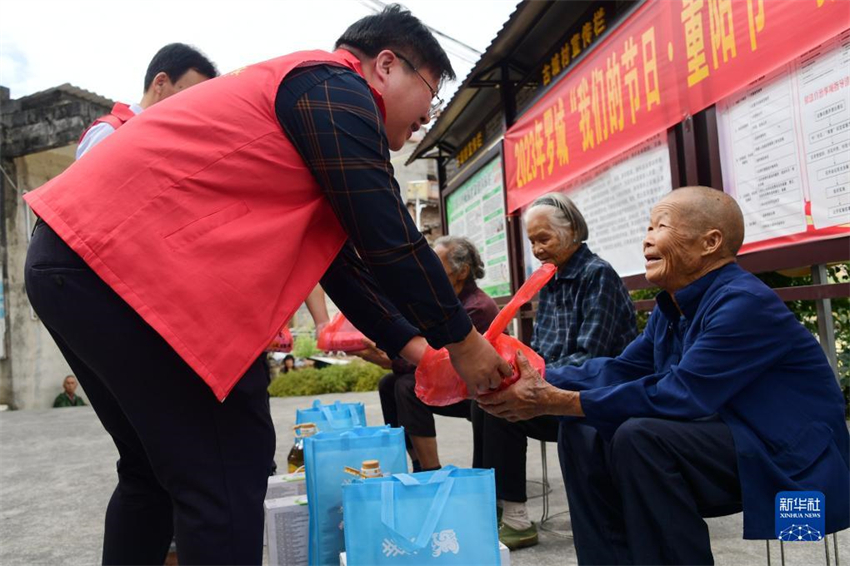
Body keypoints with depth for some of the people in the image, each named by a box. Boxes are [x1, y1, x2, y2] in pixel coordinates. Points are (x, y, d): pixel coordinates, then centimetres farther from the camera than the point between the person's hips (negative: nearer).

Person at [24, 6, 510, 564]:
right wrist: (461, 341, 2)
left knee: (152, 471, 21)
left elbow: (336, 258, 23)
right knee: (226, 479, -4)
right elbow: (388, 241, -12)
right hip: (123, 263, -11)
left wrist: (415, 349, 20)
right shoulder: (335, 87, -5)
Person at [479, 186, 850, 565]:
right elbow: (617, 371, 4)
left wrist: (552, 402, -28)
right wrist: (538, 379, -12)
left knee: (639, 437, -30)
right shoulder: (672, 309, 6)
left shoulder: (744, 303, -21)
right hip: (725, 439, 8)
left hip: (791, 463, -8)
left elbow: (678, 396, -29)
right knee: (582, 434, -2)